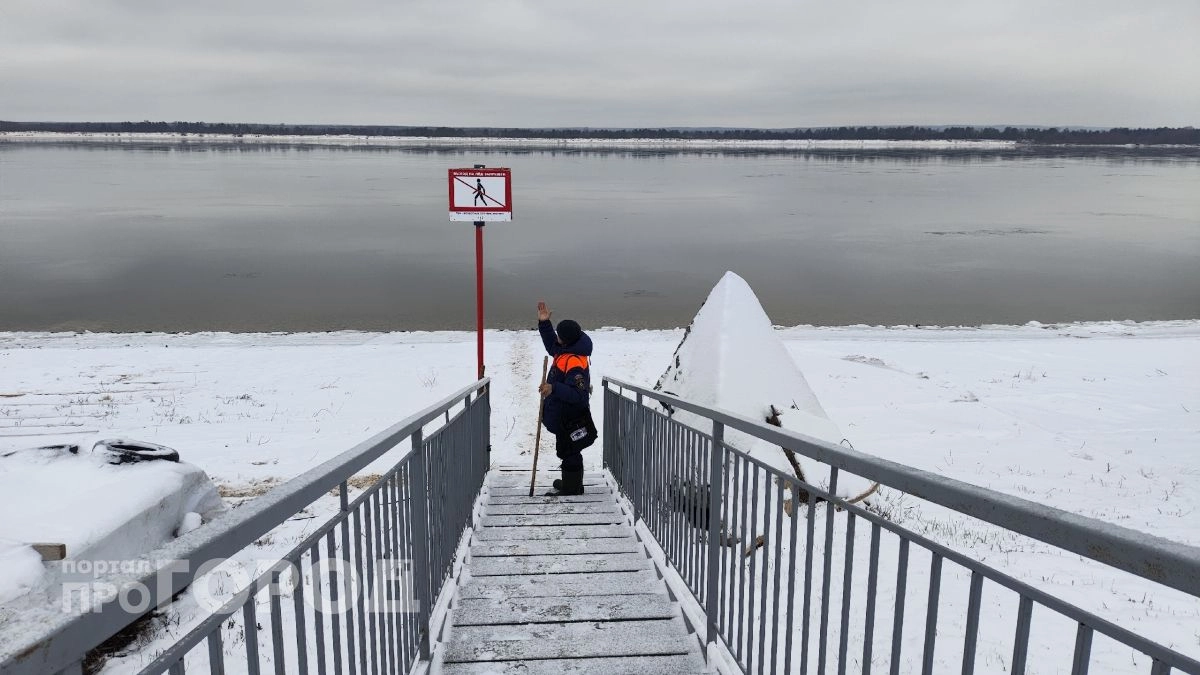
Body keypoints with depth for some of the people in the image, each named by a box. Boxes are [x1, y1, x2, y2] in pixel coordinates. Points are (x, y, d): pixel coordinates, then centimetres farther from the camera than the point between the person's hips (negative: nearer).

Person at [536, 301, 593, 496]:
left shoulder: (575, 364, -30)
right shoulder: (565, 350, 0)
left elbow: (577, 395, -34)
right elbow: (551, 345, 22)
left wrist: (554, 388, -42)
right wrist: (544, 323, 13)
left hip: (568, 418, -10)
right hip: (562, 415, 10)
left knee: (568, 451, 3)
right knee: (566, 449, 23)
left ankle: (571, 487, 15)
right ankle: (570, 482, 38)